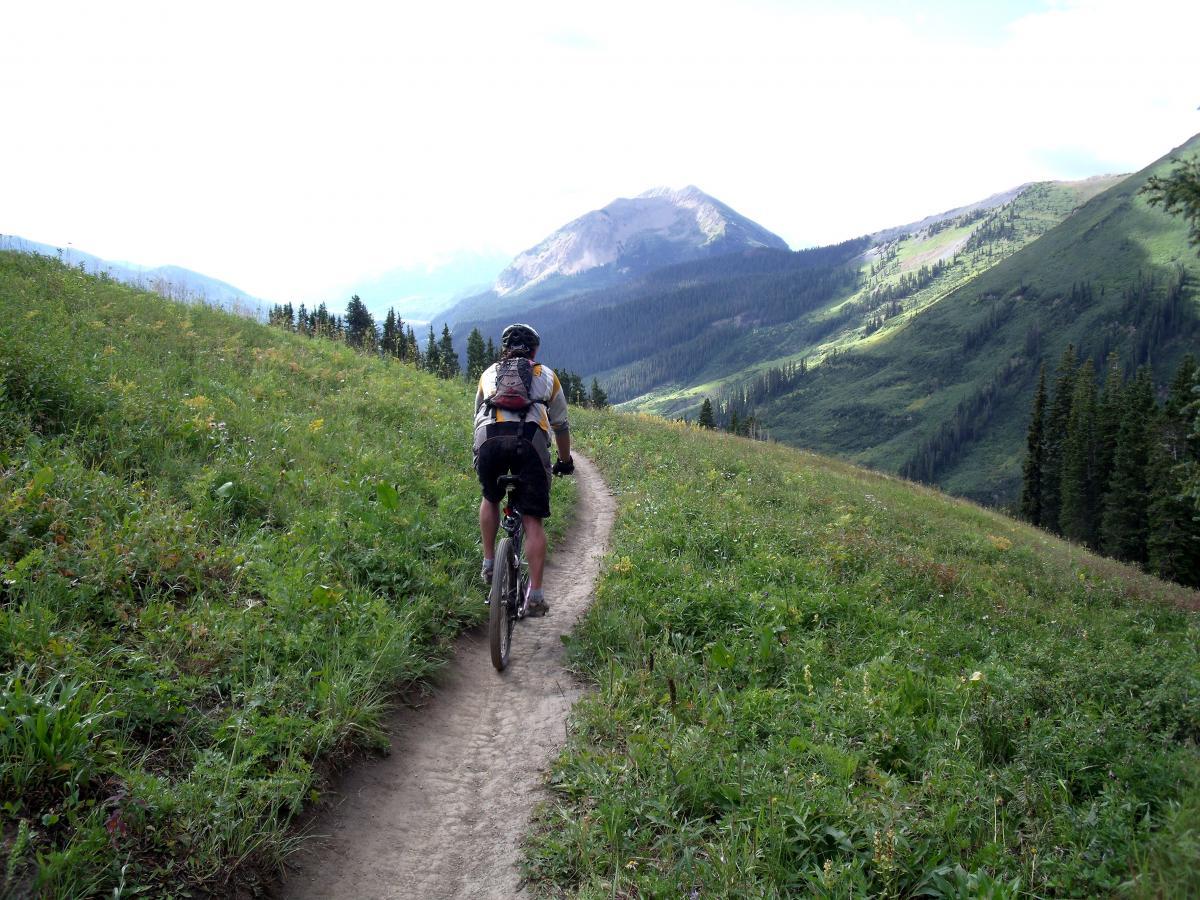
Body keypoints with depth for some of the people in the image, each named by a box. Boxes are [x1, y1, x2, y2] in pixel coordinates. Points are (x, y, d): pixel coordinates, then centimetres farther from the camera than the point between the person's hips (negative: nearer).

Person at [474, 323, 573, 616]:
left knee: (490, 498, 30)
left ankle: (489, 564, 25)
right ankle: (535, 594, -5)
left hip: (489, 440, 1)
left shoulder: (489, 374, 30)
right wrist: (565, 461, 48)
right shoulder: (546, 375, 28)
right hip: (530, 442, -1)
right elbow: (561, 425, 34)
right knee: (533, 521, 3)